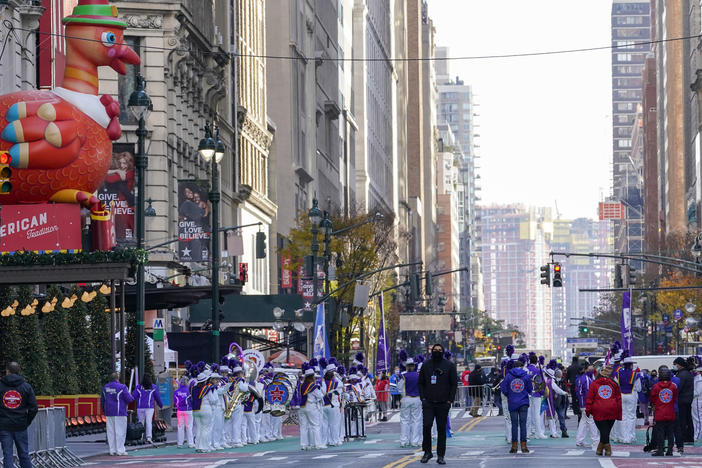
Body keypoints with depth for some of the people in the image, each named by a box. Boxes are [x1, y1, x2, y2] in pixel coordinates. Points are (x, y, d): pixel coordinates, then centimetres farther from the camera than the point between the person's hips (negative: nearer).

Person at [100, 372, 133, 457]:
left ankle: (112, 450, 7)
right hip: (119, 413, -5)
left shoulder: (105, 388, 9)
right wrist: (132, 398, 12)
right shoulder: (122, 387, -8)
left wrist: (104, 411, 28)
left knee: (111, 432, 7)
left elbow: (102, 401, 16)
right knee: (120, 431, -2)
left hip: (109, 414, 5)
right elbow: (129, 399, -11)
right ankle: (120, 450, -4)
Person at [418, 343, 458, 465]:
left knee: (442, 429, 2)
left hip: (443, 404, -1)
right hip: (428, 403, 1)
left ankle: (440, 456, 7)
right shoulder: (426, 365, 8)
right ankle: (427, 452, 4)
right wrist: (423, 398, 0)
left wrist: (450, 400, -4)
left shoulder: (449, 365, 3)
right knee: (426, 426, -11)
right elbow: (421, 383, 12)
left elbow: (454, 384, 4)